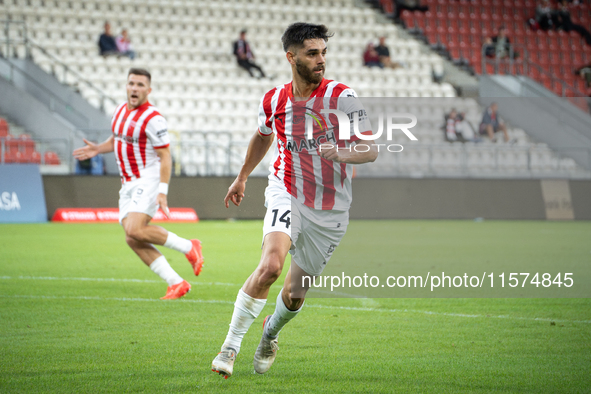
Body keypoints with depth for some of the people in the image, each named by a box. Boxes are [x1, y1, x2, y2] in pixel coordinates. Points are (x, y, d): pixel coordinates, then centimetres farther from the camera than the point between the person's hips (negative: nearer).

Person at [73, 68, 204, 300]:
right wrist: (98, 149, 12)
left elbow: (165, 156, -15)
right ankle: (176, 283, -2)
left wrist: (162, 191, -22)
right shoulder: (121, 110, 10)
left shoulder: (153, 119, -14)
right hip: (128, 184, 8)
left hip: (148, 180, -8)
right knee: (132, 240, -4)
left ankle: (189, 247, -6)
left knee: (135, 230, -25)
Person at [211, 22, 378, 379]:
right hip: (287, 195, 0)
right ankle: (230, 347, -16)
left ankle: (271, 332, 44)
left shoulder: (342, 97, -12)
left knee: (295, 294, 8)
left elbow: (371, 149, -15)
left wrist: (342, 153, -36)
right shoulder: (274, 101, -2)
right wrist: (242, 177, 31)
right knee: (270, 265, -27)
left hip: (330, 210, 0)